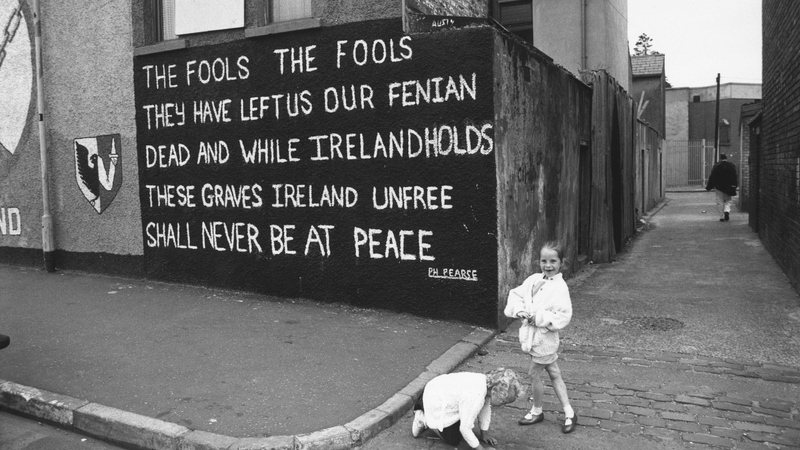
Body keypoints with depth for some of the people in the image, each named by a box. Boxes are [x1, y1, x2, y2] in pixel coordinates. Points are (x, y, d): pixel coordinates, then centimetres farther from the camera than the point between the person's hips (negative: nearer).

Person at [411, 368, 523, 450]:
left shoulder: (488, 383, -12)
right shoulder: (475, 398, -37)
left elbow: (485, 409, 3)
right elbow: (465, 428, -28)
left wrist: (484, 435, 12)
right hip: (436, 404, -9)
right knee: (454, 440, -1)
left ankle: (423, 405, 31)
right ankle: (424, 419, 11)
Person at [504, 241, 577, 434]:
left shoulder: (560, 287, -18)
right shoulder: (534, 279, 2)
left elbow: (564, 316, -23)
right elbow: (516, 294, 6)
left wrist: (539, 318, -24)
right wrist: (519, 310, -12)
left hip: (544, 337, -7)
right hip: (532, 335, 7)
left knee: (534, 374, 7)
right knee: (554, 374, 16)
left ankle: (537, 411, 30)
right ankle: (569, 413, 29)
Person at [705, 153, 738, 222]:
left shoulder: (716, 166, -6)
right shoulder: (732, 165, 1)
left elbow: (712, 177, -4)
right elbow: (735, 177, 2)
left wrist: (709, 187, 2)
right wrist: (734, 186, 8)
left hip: (719, 186, -2)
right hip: (728, 187, 2)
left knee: (720, 202, 4)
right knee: (727, 201, 15)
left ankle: (722, 217, 2)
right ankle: (727, 211, -12)